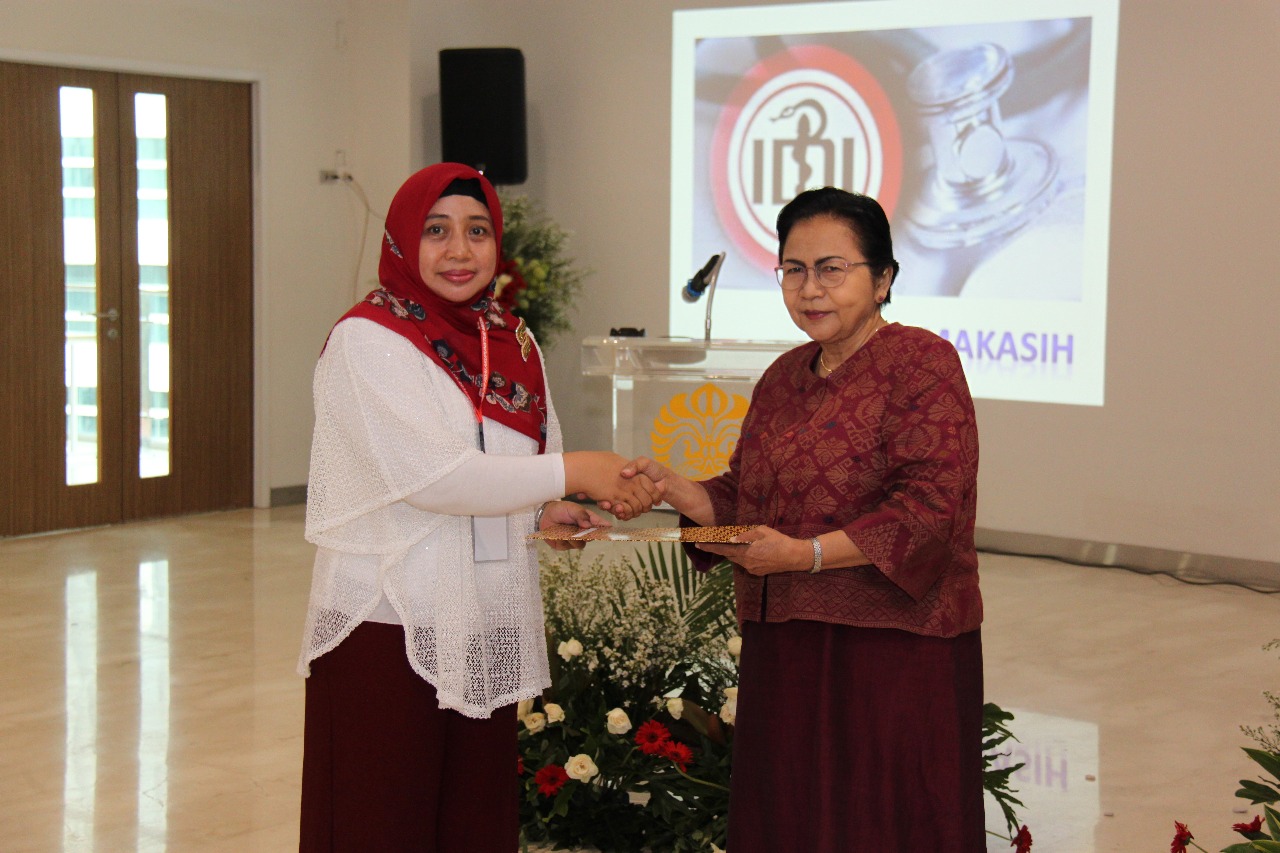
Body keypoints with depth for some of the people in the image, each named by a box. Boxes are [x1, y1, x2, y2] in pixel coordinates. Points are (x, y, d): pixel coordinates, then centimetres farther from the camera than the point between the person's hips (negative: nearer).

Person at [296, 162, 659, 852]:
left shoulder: (512, 342, 11)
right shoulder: (367, 338, -9)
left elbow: (535, 461, 19)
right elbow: (427, 473, -18)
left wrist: (546, 509, -4)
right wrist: (571, 472, -17)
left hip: (488, 631, 6)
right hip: (389, 625, -6)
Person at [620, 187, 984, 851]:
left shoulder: (920, 362, -8)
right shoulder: (785, 376, 15)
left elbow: (929, 506, -17)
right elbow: (742, 497, 19)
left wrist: (806, 554, -22)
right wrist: (674, 490, -1)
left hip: (892, 652, -7)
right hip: (784, 647, 7)